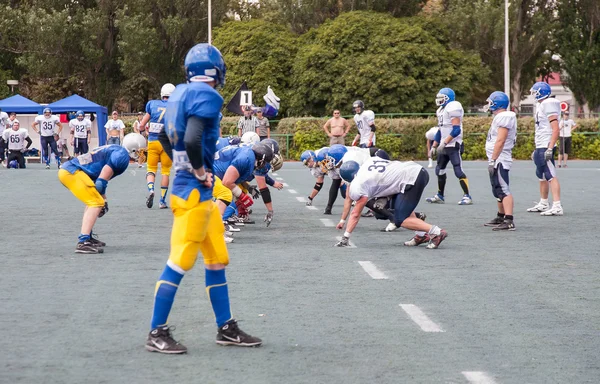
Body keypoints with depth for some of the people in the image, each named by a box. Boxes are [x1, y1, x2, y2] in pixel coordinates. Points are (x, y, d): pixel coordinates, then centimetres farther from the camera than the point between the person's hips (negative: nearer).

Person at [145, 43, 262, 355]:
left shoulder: (181, 94, 11)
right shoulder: (206, 97, -15)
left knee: (217, 260, 15)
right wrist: (200, 171, -14)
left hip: (203, 195, 10)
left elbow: (167, 134, 21)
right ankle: (157, 334, 2)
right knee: (179, 262, -4)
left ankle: (226, 329, 22)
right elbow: (192, 139, -28)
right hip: (194, 193, -10)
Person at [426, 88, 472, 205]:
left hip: (453, 145, -10)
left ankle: (467, 197, -9)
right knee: (440, 170, 12)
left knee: (458, 171, -11)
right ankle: (439, 196, 20)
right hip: (444, 145, 10)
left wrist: (444, 143, -25)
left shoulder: (453, 108, -14)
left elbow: (456, 129, -21)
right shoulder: (441, 110, 15)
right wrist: (434, 147, 19)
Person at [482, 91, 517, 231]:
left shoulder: (504, 117, -15)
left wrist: (492, 160, -22)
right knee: (498, 190, 20)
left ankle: (509, 221, -22)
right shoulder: (500, 117, 17)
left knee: (503, 190, -16)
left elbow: (500, 141, -22)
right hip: (498, 161, 11)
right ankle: (501, 217, 32)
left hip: (499, 160, -11)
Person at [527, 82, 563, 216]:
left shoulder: (549, 105, -14)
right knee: (542, 176, 18)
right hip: (540, 147, 11)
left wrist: (550, 148, -26)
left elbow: (555, 129, -20)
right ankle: (543, 204, 29)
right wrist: (537, 149, 27)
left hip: (546, 148, -11)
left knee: (551, 176, -14)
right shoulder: (541, 105, 17)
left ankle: (557, 207, -17)